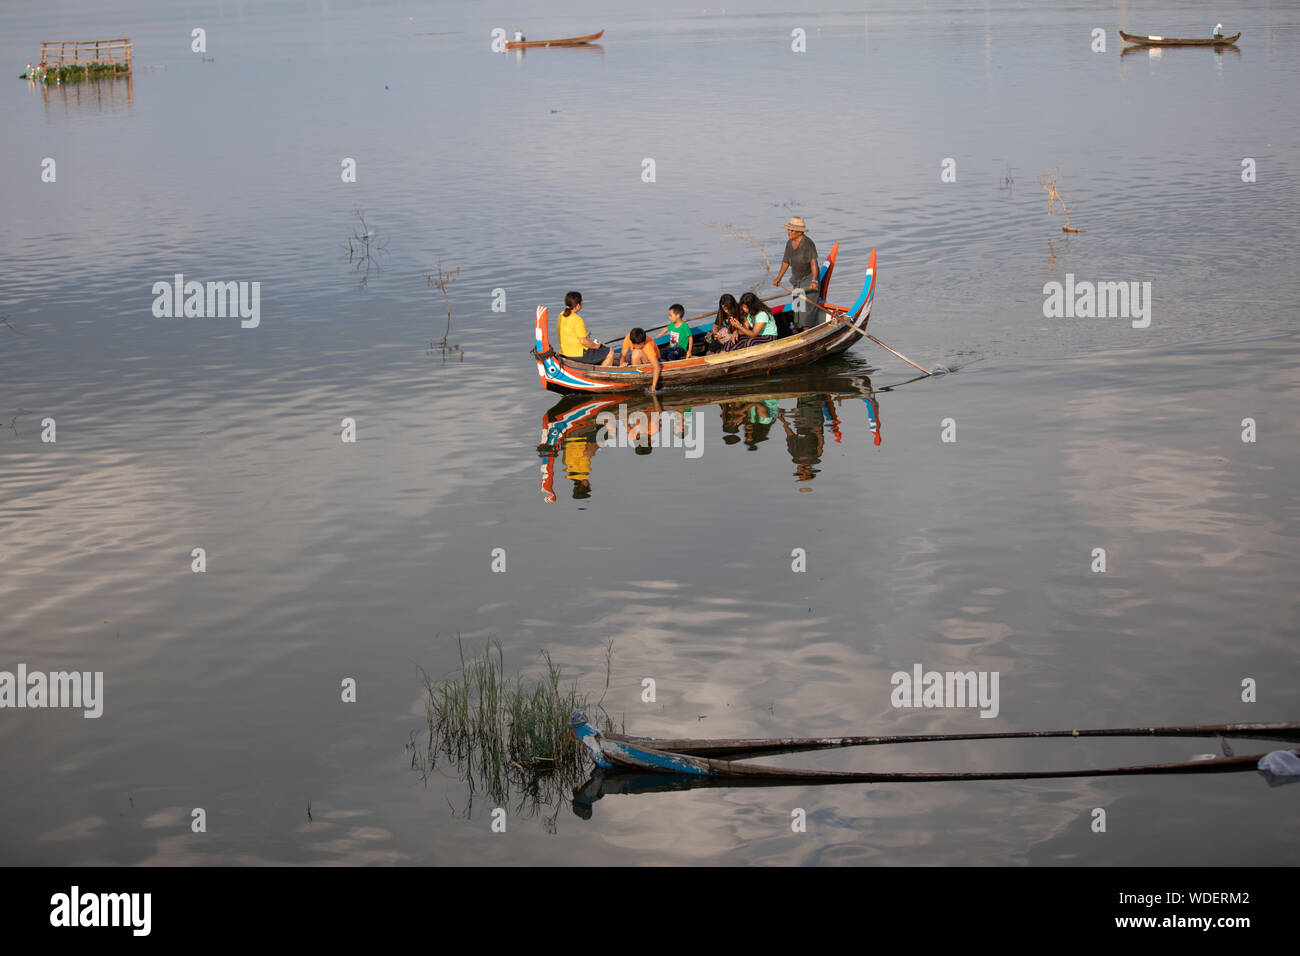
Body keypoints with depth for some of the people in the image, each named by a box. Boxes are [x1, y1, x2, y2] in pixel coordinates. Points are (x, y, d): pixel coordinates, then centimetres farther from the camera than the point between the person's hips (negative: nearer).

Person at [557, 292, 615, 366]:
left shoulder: (561, 315, 3)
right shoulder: (577, 320, -24)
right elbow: (583, 341, -24)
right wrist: (595, 346, -6)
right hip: (579, 355, -10)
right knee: (610, 352, 2)